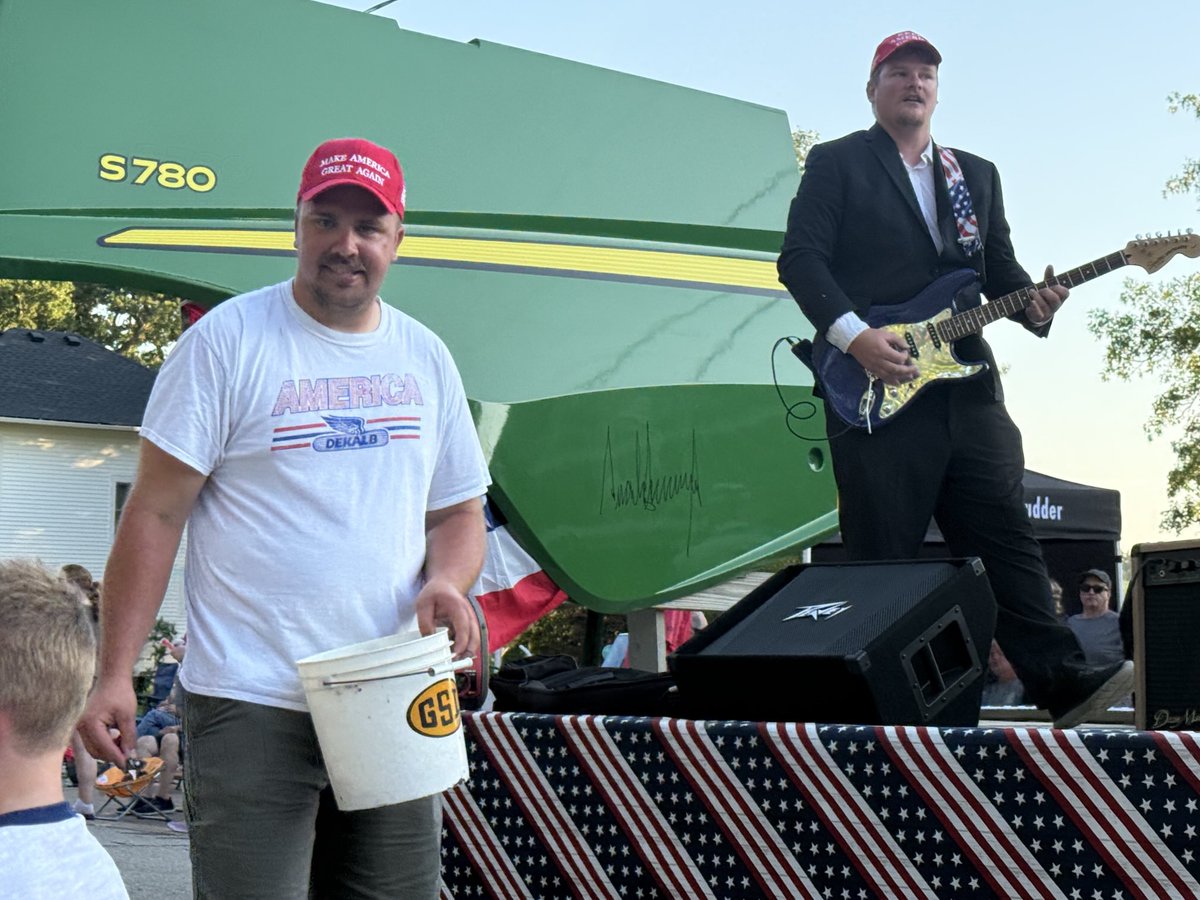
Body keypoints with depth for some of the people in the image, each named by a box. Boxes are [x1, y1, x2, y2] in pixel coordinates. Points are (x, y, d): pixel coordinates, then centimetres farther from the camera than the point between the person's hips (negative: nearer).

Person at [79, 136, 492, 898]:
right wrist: (115, 674, -12)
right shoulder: (227, 341, -4)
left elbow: (459, 512, 18)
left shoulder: (426, 357, 11)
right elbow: (155, 514, -6)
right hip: (253, 711, -5)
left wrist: (447, 581, -5)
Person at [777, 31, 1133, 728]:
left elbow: (999, 269, 20)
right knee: (882, 556, -3)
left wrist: (1032, 304, -4)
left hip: (964, 378, 5)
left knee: (1004, 533, -2)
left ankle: (1059, 678, -4)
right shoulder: (836, 163, 7)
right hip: (872, 384, -4)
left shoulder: (977, 174, 23)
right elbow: (800, 256, -4)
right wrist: (854, 335, -17)